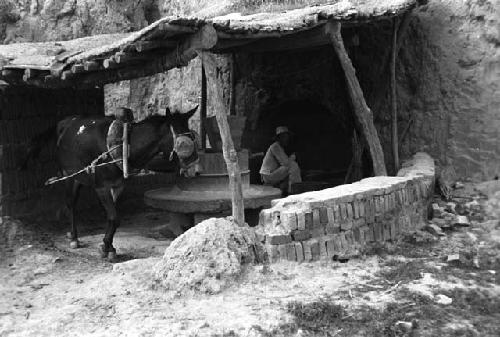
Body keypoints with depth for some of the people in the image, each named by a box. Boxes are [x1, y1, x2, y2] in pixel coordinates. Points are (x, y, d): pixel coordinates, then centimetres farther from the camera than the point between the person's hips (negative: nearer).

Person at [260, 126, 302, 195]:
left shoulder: (282, 147, 15)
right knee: (293, 165, -17)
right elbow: (285, 162, -23)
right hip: (268, 176, -10)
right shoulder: (275, 146, -14)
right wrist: (293, 156, -5)